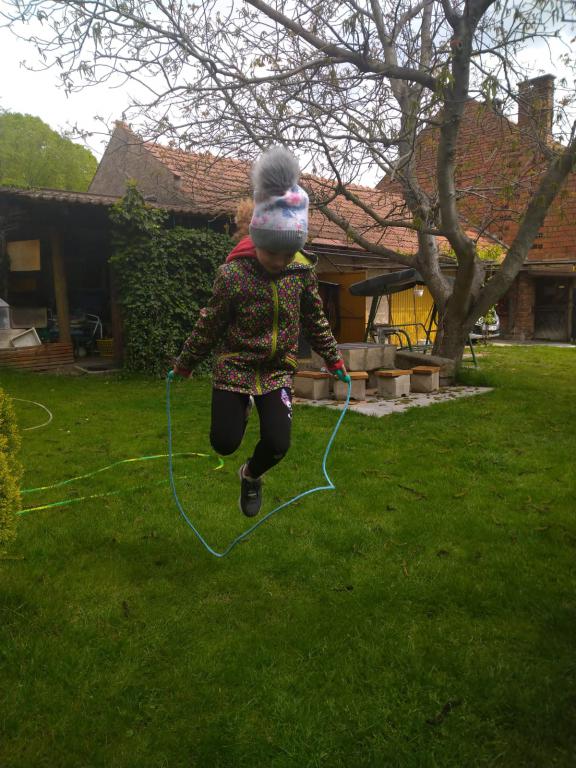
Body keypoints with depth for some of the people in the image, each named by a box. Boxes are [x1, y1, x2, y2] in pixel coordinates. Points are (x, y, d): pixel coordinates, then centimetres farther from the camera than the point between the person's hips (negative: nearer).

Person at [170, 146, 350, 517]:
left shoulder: (303, 269, -8)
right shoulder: (232, 273, -17)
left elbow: (315, 319, 7)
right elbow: (210, 324, -4)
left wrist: (335, 360, 11)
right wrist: (184, 364, 5)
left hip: (278, 370, 2)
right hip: (234, 368, -2)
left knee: (278, 444, -7)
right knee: (225, 443, 0)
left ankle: (251, 475, 29)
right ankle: (242, 409, 37)